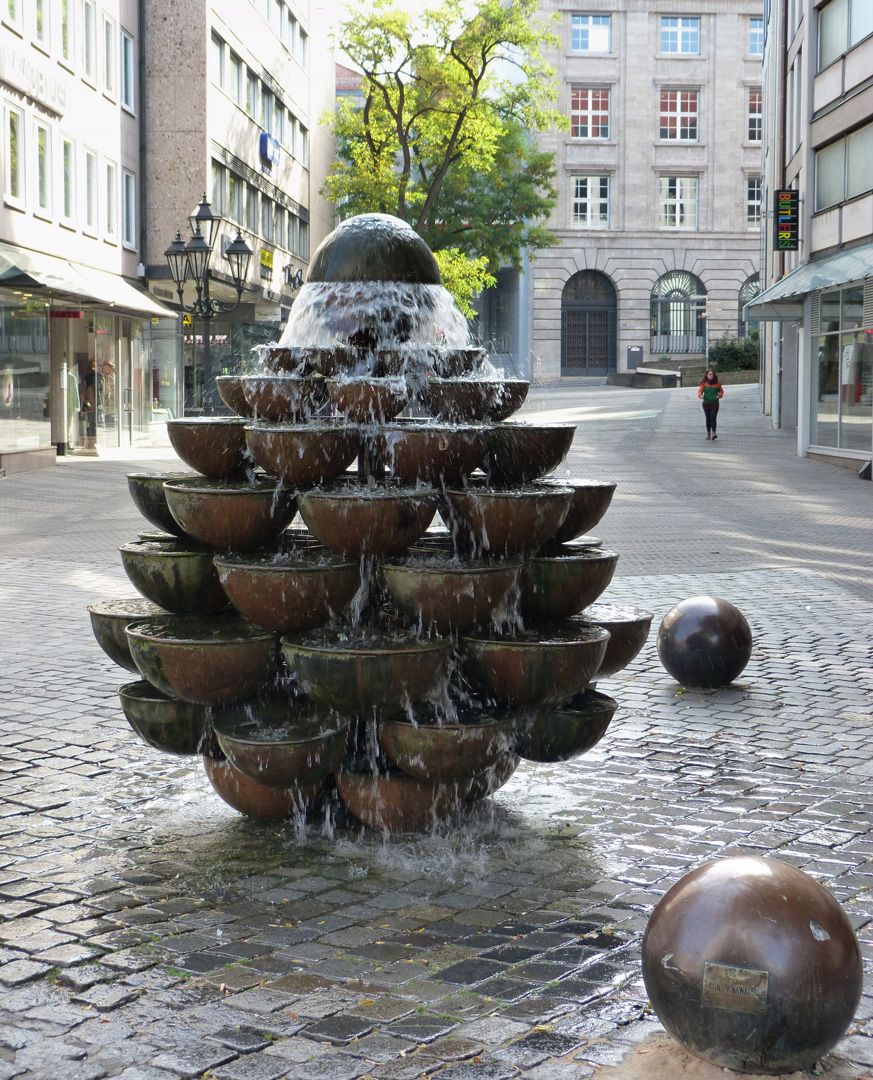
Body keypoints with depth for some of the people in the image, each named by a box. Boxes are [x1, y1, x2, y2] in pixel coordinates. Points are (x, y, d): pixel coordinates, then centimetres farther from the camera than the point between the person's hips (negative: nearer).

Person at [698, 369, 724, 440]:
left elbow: (721, 391, 14)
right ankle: (708, 433, 18)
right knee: (708, 418, 6)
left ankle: (713, 433, -21)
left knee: (713, 417, -14)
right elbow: (700, 390, -6)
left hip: (715, 403, -1)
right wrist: (700, 395, -28)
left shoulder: (717, 383, 4)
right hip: (706, 403, 1)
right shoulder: (704, 383, 1)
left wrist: (720, 395, -7)